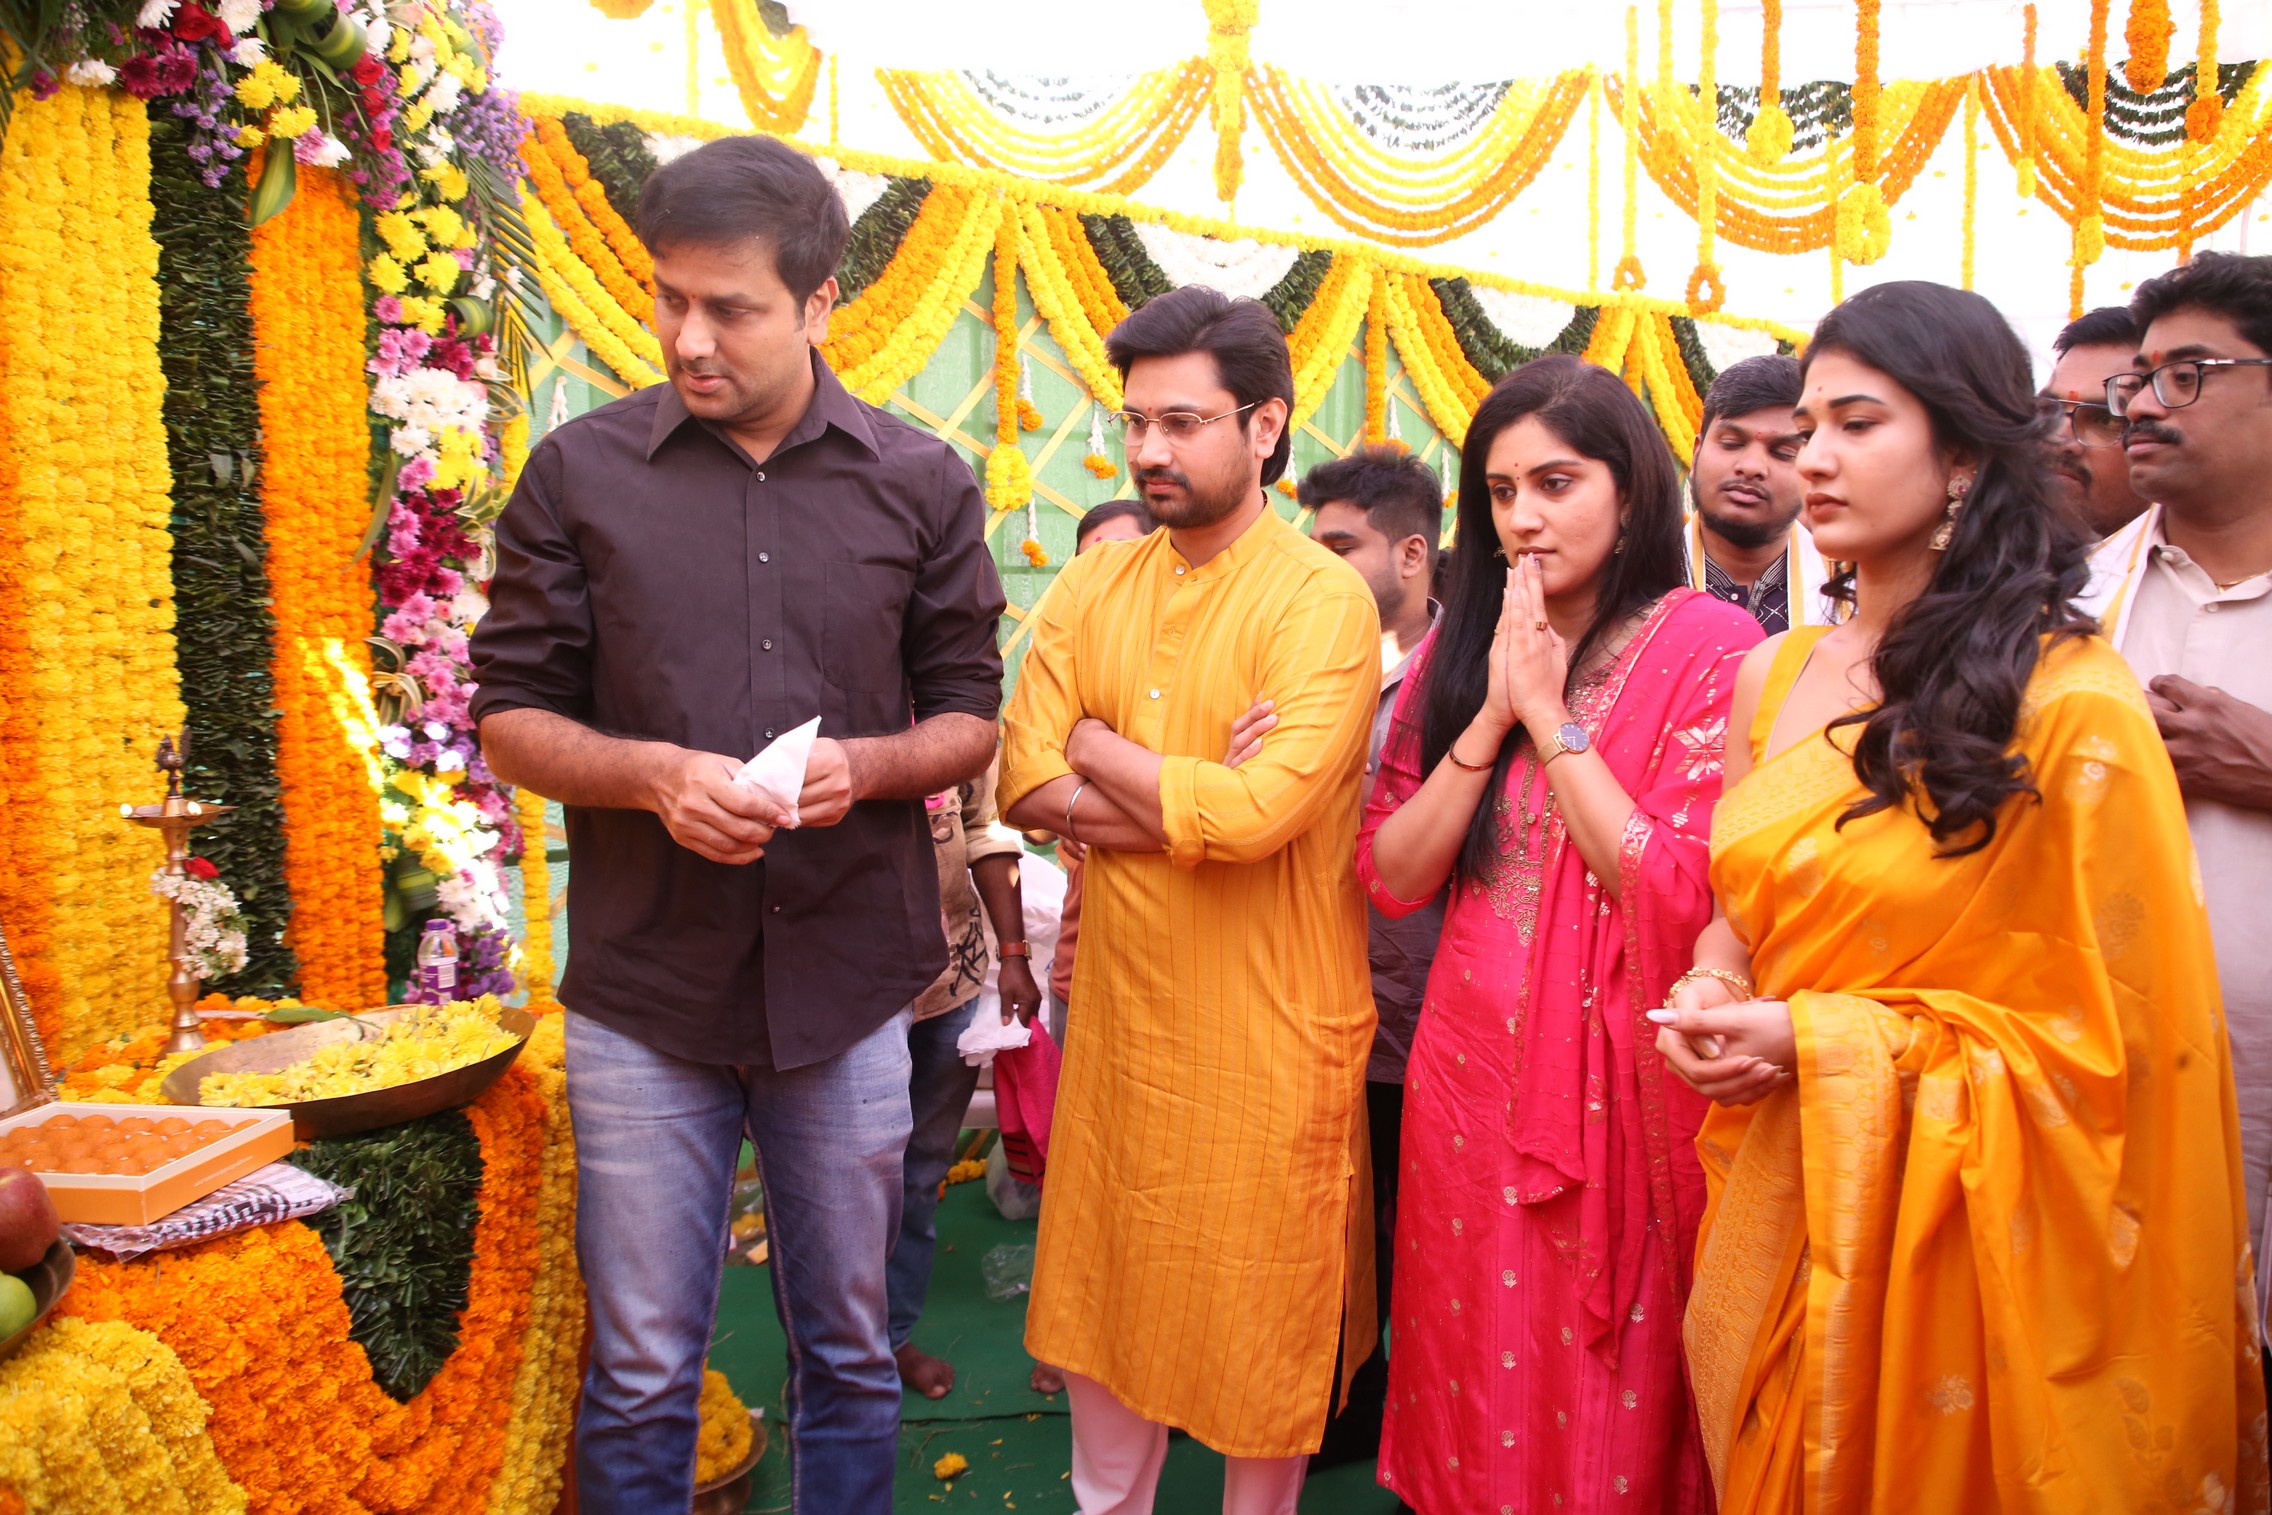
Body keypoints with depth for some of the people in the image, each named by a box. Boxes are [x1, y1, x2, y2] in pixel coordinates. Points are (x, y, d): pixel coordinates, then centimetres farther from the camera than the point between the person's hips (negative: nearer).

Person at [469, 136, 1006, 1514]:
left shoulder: (922, 483, 2)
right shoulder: (582, 472, 0)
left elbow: (972, 717, 6)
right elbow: (512, 715, 3)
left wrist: (862, 763, -15)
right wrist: (651, 773, -16)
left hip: (850, 989, 1)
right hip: (643, 994, 0)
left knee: (850, 1354, 16)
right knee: (639, 1376, 11)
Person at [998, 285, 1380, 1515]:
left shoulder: (1322, 601, -14)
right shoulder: (1094, 586, 4)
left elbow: (1260, 810, -26)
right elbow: (1027, 785, -5)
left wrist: (1098, 746, -12)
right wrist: (1197, 799, -16)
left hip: (1268, 1030, -5)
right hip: (1118, 1010, 5)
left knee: (1264, 1316, 13)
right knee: (1107, 1288, 20)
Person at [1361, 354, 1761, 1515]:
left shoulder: (1707, 647, -8)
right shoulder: (1457, 647, 5)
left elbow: (1680, 898, -17)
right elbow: (1389, 877, -1)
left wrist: (1552, 712, -15)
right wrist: (1489, 718, -11)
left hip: (1621, 1072, -3)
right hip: (1469, 1065, 4)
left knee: (1609, 1387, 12)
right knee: (1475, 1378, 17)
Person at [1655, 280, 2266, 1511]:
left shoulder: (2071, 707, -15)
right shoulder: (1772, 678, 3)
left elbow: (2106, 1033, -12)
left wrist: (1821, 1042, -18)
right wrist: (1712, 989, -7)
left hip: (1945, 1217, -5)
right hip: (1772, 1197, 5)